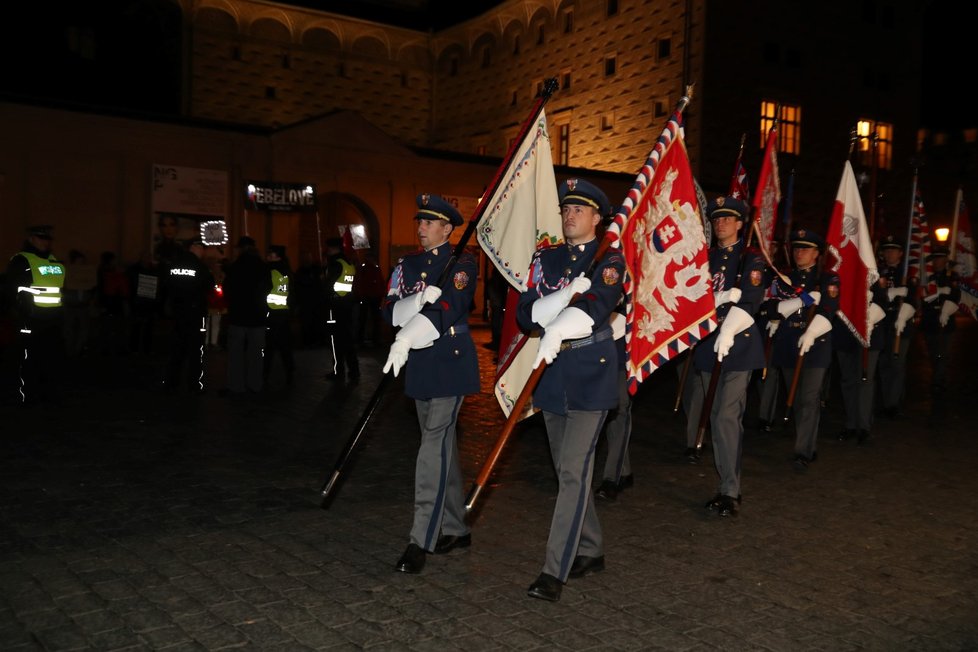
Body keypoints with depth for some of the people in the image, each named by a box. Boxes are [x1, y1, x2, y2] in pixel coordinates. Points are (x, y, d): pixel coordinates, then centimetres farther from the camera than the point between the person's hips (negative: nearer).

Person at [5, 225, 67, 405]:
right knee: (31, 358, -4)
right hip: (33, 319, -7)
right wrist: (23, 312, -16)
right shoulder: (21, 261, -6)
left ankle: (49, 393, 20)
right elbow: (14, 290, -11)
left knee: (53, 356, 11)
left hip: (54, 318, 7)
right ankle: (28, 397, 2)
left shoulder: (56, 261, 17)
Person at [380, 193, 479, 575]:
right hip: (419, 365, 7)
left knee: (435, 444, -12)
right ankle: (455, 529, 25)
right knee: (442, 443, 14)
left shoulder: (461, 264, -5)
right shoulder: (407, 265, 13)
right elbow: (388, 311, 2)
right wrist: (418, 300, -19)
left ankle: (421, 540, -9)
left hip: (450, 362, -7)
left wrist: (404, 339, -34)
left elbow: (448, 308, -22)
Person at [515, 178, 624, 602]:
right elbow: (525, 314, 0)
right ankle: (590, 552, 30)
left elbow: (597, 304, -23)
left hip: (592, 374, -6)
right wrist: (566, 296, -17)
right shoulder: (545, 259, 11)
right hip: (552, 373, 6)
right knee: (567, 470, 13)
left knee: (574, 470, -10)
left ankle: (555, 571, -6)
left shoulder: (608, 259, -4)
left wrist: (556, 330, -39)